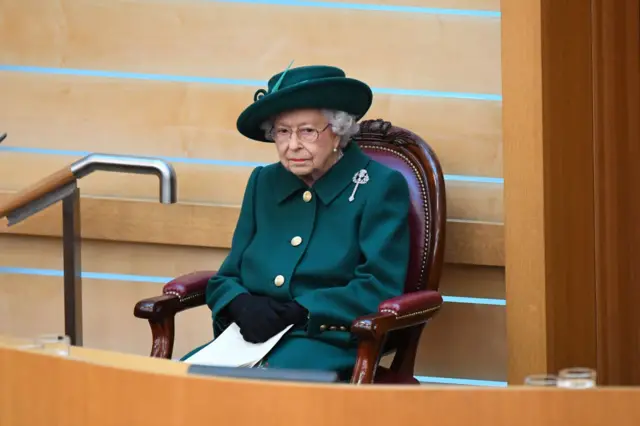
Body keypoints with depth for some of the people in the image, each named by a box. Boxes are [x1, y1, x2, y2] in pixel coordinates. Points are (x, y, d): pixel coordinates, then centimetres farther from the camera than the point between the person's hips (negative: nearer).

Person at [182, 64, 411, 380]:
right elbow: (226, 279, 17)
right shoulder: (263, 183, 17)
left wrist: (295, 313, -16)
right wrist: (243, 307, -8)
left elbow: (380, 289, -7)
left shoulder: (380, 187, 1)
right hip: (253, 337, 5)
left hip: (328, 344, -5)